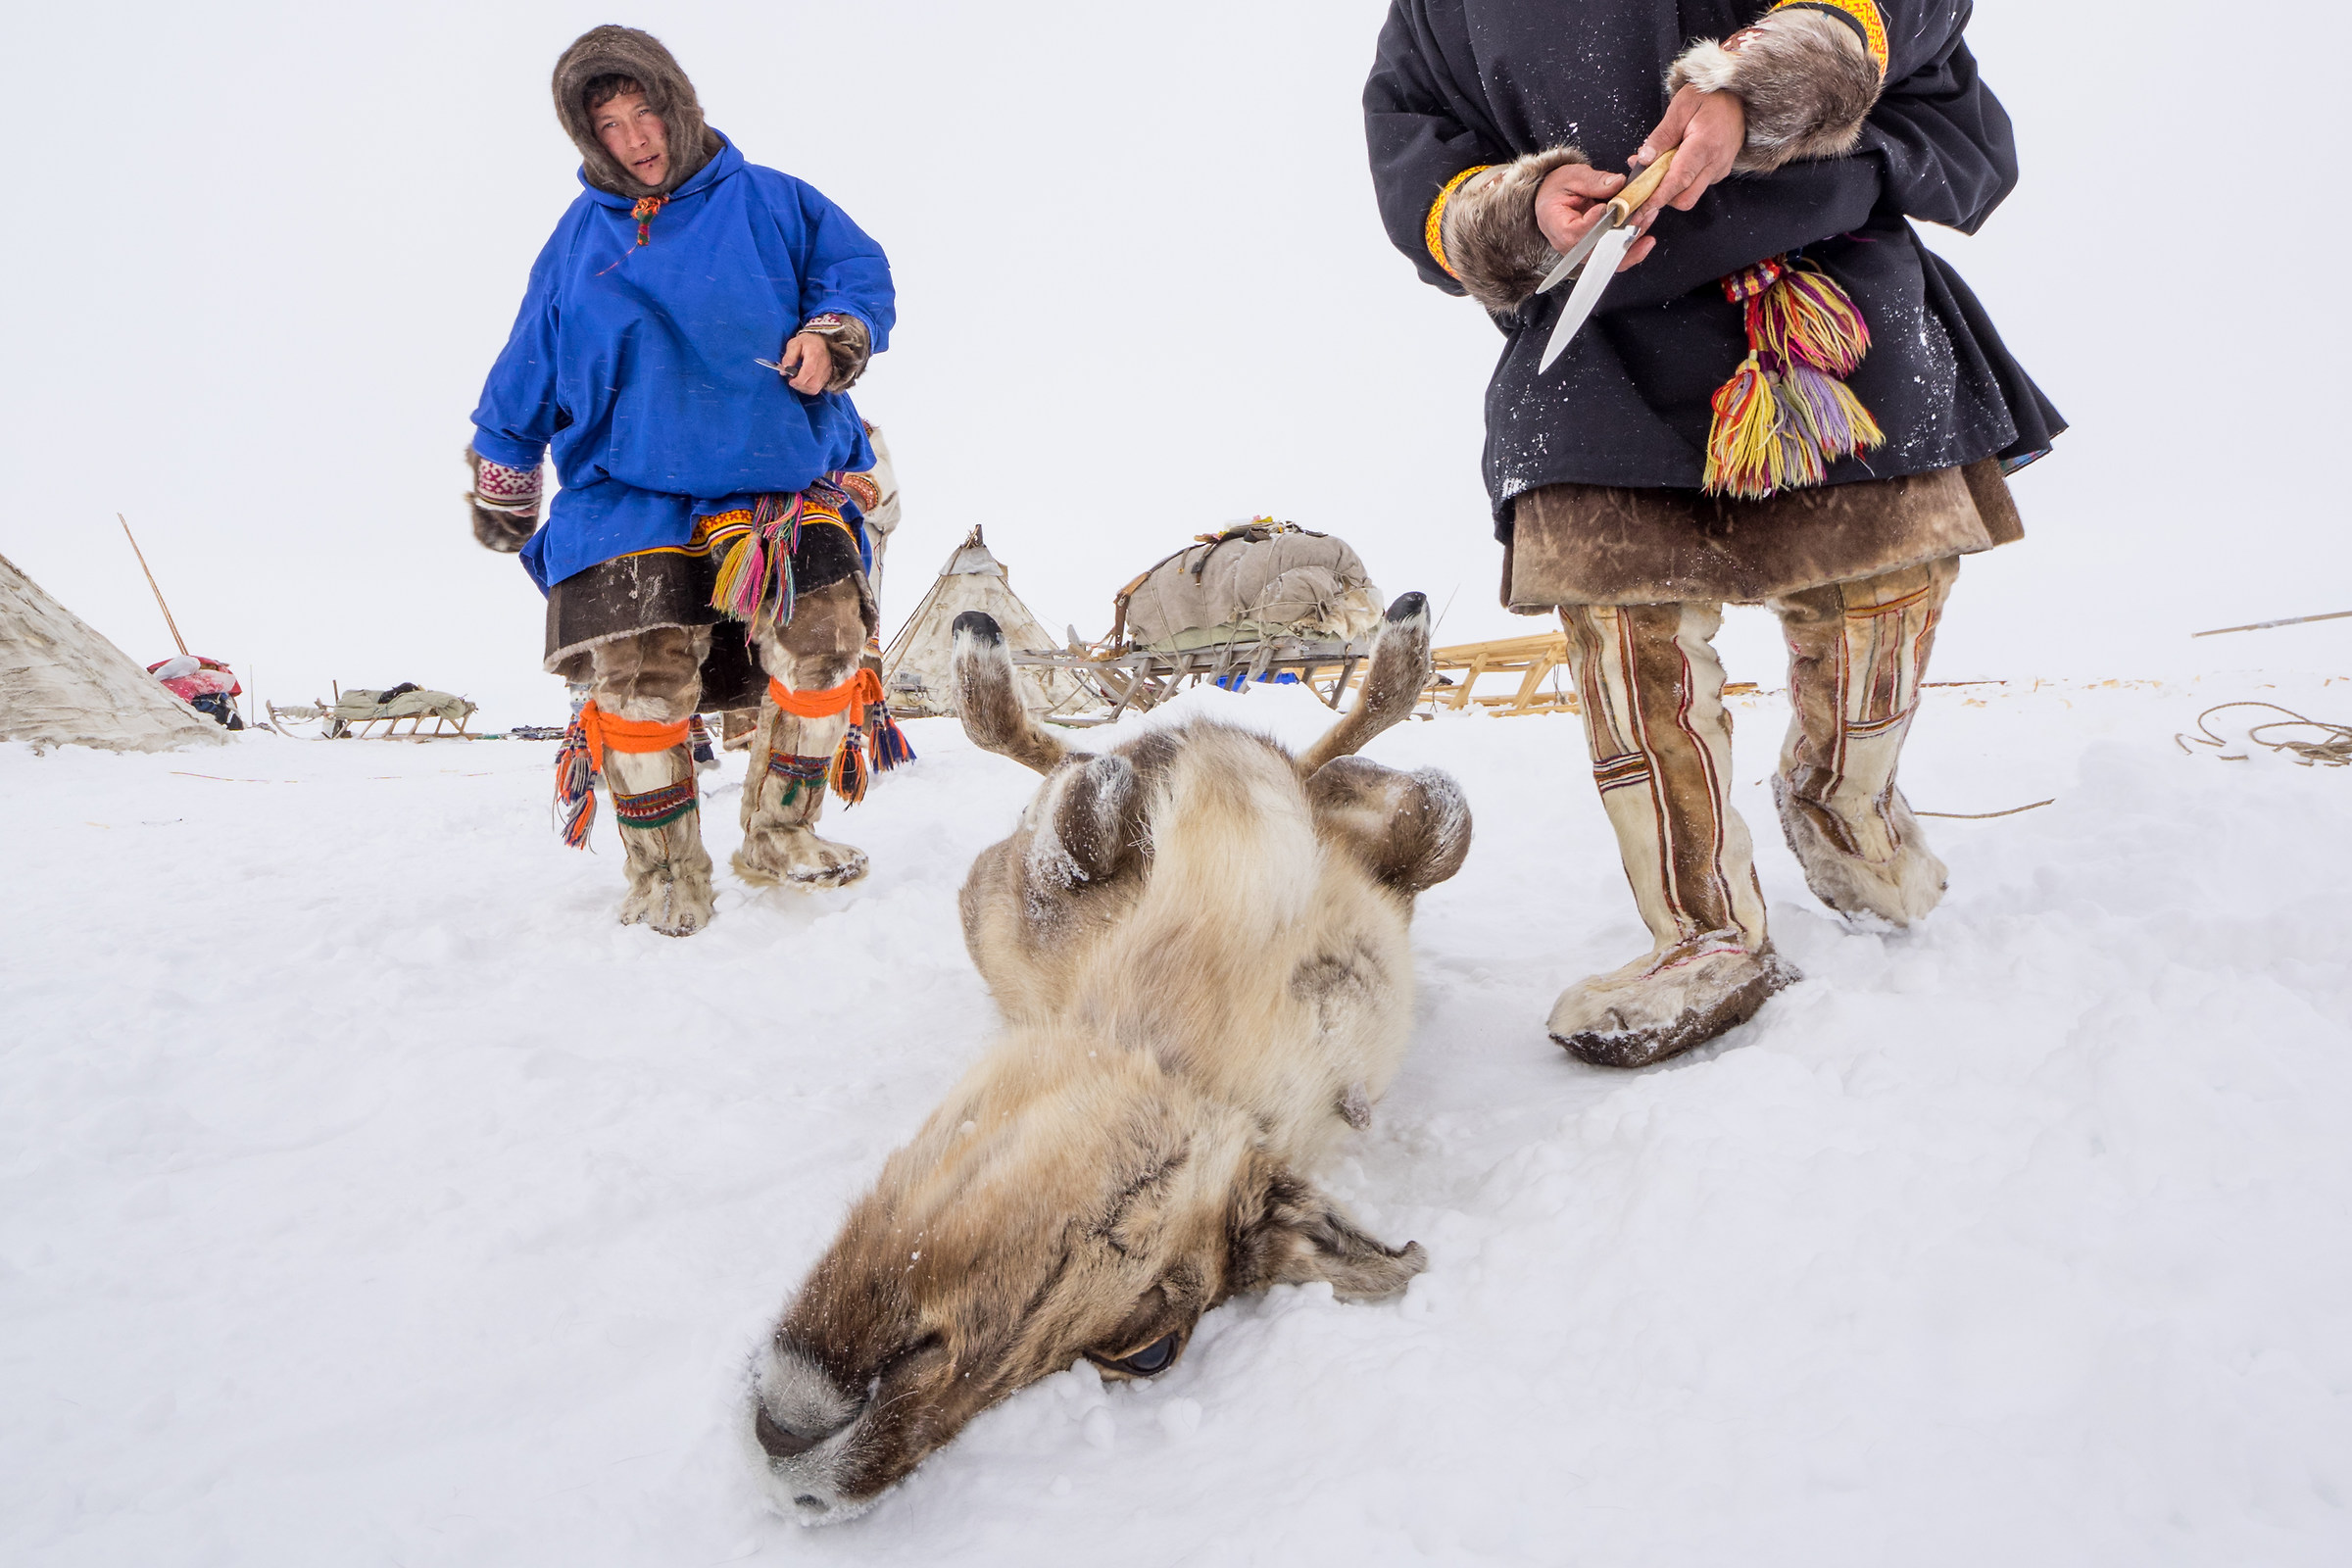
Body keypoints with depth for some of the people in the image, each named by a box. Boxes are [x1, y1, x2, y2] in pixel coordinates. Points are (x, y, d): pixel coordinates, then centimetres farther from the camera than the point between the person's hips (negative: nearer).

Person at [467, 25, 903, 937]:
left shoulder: (766, 201, 10)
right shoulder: (578, 240, 15)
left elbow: (861, 271, 9)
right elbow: (524, 380, 21)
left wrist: (831, 336, -12)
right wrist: (501, 484, 24)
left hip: (781, 478, 0)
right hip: (630, 494, 1)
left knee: (823, 641, -18)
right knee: (640, 677, -16)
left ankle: (779, 837, 4)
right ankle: (666, 875, 2)